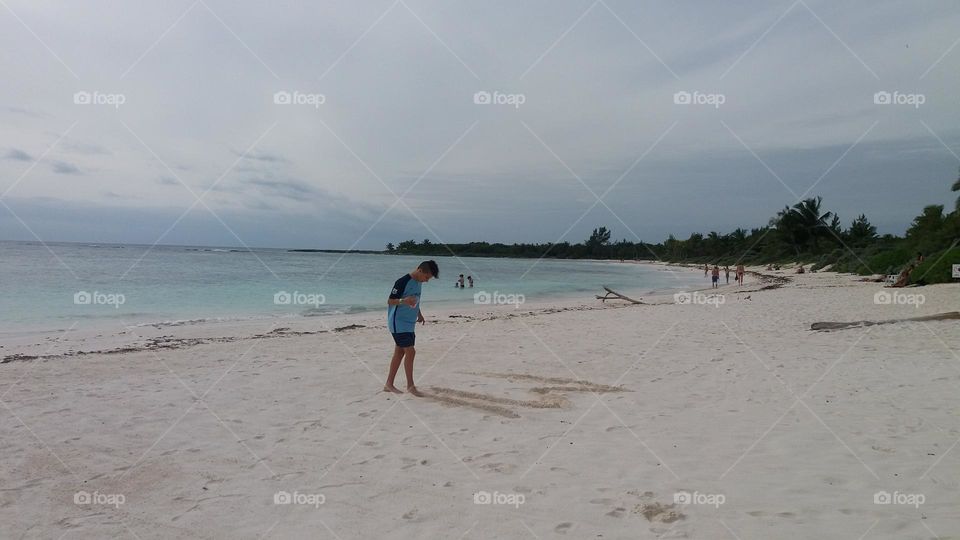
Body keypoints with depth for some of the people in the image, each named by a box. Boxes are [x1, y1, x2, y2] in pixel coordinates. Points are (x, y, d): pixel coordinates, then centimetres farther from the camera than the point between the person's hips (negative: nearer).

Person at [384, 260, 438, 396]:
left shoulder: (417, 283, 9)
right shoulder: (403, 282, -18)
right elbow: (390, 301, -17)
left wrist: (419, 314, 17)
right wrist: (403, 301, -34)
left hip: (409, 324, 9)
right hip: (399, 323, -9)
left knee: (399, 353, 10)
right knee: (410, 351, -12)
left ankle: (389, 384, 18)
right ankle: (410, 386, -3)